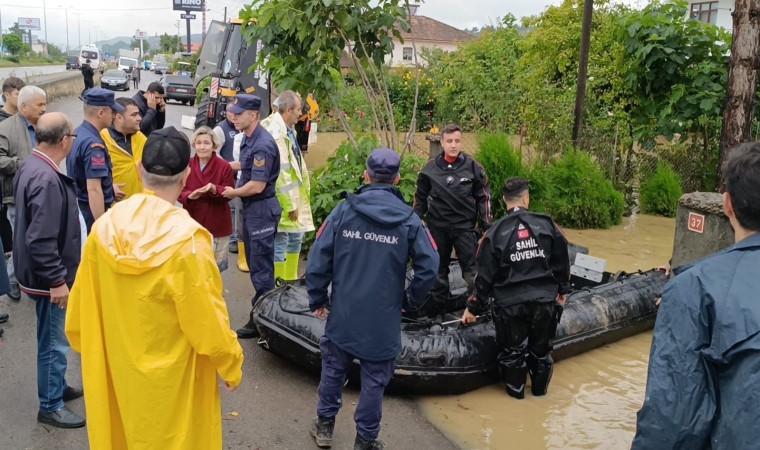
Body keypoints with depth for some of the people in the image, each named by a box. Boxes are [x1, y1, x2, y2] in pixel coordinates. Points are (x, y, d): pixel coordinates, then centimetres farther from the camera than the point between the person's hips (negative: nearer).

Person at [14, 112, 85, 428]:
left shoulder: (32, 166, 5)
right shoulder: (46, 180, -28)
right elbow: (41, 240, -30)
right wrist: (57, 281, -23)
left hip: (45, 272, 10)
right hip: (48, 277, -10)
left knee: (53, 338, 23)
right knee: (54, 342, 4)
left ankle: (56, 386, 40)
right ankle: (50, 406, 19)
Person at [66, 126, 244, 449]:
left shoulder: (105, 226, -12)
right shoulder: (187, 239, -28)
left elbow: (83, 305, 0)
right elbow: (207, 319, -21)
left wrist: (89, 349, 17)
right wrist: (232, 365, -5)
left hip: (117, 365, 5)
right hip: (171, 373, -5)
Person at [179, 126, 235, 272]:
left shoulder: (224, 166, -9)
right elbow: (179, 192, -1)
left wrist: (214, 189, -28)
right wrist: (189, 195, -24)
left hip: (218, 225, -1)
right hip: (193, 224, 2)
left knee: (216, 265, 12)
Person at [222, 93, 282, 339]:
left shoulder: (262, 145, -23)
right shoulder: (248, 138, 8)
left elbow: (257, 186, -24)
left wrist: (234, 193, -10)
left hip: (262, 210, -10)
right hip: (251, 208, 10)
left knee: (261, 268, 0)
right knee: (254, 262, 18)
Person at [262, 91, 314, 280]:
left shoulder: (288, 130, 10)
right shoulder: (276, 134, -21)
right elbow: (281, 173, -23)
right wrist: (290, 204, -19)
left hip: (295, 195, 10)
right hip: (283, 200, -10)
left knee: (295, 238, 20)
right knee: (280, 244, 0)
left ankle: (290, 281, 34)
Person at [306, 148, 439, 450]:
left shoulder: (343, 210, -7)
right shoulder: (408, 219, -7)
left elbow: (318, 259, -7)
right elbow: (429, 266, -10)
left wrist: (317, 300, 6)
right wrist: (412, 301, 6)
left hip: (343, 312, 1)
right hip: (384, 318, -1)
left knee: (334, 367, 21)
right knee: (374, 379, 13)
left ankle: (325, 425, 36)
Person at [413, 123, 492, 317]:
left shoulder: (472, 166, -3)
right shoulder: (430, 168, 1)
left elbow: (483, 197, 3)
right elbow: (420, 198, 11)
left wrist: (487, 225, 0)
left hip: (465, 226, -2)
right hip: (438, 228, 2)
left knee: (472, 269, -4)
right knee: (438, 270, 12)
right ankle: (438, 309, 24)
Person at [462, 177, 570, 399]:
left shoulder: (495, 232, -8)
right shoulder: (546, 224, -4)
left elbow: (485, 275, -5)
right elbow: (562, 262, 6)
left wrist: (473, 308, 5)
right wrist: (563, 290, 23)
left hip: (510, 304, -2)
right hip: (544, 300, 2)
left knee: (513, 349, 16)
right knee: (541, 348, 21)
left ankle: (516, 389, 31)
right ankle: (540, 388, 37)